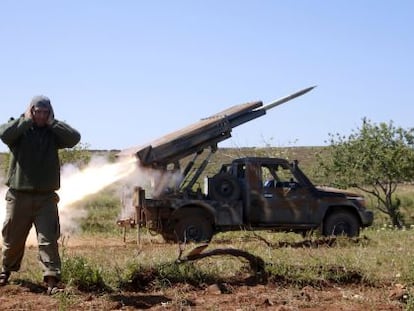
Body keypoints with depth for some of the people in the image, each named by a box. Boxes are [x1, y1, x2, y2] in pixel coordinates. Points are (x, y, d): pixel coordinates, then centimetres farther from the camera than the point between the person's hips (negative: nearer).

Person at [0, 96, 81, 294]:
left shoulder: (53, 132, 7)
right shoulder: (18, 128, 2)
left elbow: (74, 138, -10)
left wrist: (52, 123, -6)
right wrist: (26, 120, -12)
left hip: (46, 197, 0)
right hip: (19, 195, 0)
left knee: (48, 239, -7)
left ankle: (52, 280, -10)